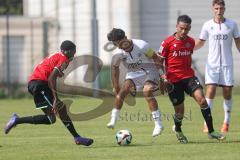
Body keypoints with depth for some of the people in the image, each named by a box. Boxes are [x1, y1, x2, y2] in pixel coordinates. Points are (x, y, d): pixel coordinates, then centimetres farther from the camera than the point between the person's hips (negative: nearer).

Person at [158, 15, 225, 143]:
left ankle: (211, 132, -13)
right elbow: (159, 61, 0)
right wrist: (163, 76, -11)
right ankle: (178, 130, 37)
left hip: (189, 77, 3)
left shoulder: (191, 42, 7)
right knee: (179, 110, 2)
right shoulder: (168, 42, -7)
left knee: (202, 100, -17)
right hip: (173, 80, -3)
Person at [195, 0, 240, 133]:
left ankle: (226, 122, 17)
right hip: (212, 64, -1)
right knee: (210, 89, -13)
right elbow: (200, 42, 10)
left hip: (227, 64, 1)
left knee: (227, 92, 2)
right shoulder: (207, 25, 0)